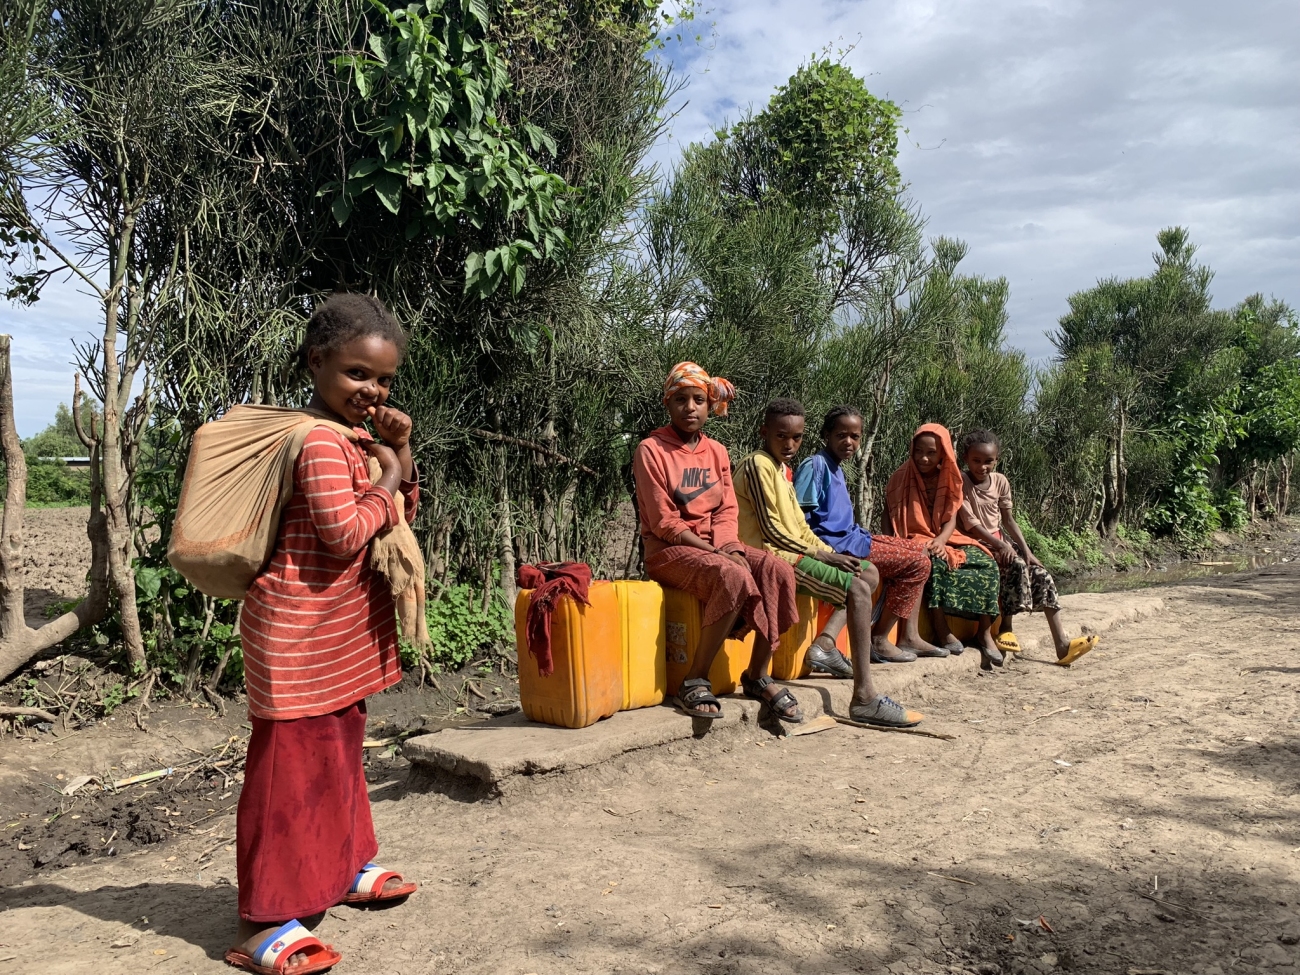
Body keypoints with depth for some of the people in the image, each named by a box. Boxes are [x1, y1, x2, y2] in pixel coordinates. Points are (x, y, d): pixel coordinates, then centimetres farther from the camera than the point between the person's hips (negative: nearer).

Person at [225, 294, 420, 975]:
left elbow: (401, 516, 16)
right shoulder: (321, 441, -19)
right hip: (301, 629, -10)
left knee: (339, 748, 20)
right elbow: (346, 532, -27)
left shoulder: (358, 438, 13)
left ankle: (343, 869, 36)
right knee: (293, 762, -4)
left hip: (341, 632, 10)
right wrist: (386, 478, -13)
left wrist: (401, 456, 2)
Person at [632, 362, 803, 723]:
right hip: (669, 549, -6)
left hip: (716, 545, 6)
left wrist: (729, 548, -14)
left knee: (778, 571, -21)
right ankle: (695, 682, -22)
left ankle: (758, 675, -9)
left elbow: (726, 511, 7)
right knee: (735, 577, -34)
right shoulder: (651, 450, -7)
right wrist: (714, 553, -18)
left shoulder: (717, 451, 11)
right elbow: (664, 522, -13)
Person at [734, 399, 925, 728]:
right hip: (774, 556, -10)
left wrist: (831, 553, 2)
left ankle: (828, 643, 3)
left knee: (869, 572, 14)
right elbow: (771, 530, -17)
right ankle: (864, 698, -26)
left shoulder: (783, 468, 19)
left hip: (794, 551, 10)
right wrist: (821, 554, -12)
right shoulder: (758, 465, -11)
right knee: (857, 588, -23)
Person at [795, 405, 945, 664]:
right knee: (917, 563, -9)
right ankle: (878, 640, -2)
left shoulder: (837, 468, 16)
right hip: (836, 545, -10)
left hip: (851, 537, 10)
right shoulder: (815, 465, -12)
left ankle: (910, 636, 14)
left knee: (919, 549, 15)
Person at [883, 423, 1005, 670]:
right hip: (915, 541, -4)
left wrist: (941, 540, -21)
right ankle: (942, 632, -37)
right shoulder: (901, 479, 0)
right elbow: (890, 520, -3)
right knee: (936, 562, -37)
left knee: (986, 562, -20)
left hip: (945, 539, 4)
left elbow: (951, 519, 1)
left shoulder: (950, 480, 9)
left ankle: (985, 632, -16)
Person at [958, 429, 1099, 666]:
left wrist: (1026, 550, -3)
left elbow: (1008, 520, 10)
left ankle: (1062, 644, -14)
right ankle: (1006, 628, -21)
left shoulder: (1000, 481, 7)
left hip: (1000, 542, 6)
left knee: (1042, 576, -11)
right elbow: (971, 523, -18)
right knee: (1016, 566, -32)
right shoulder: (960, 482, -11)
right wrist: (1000, 545, -27)